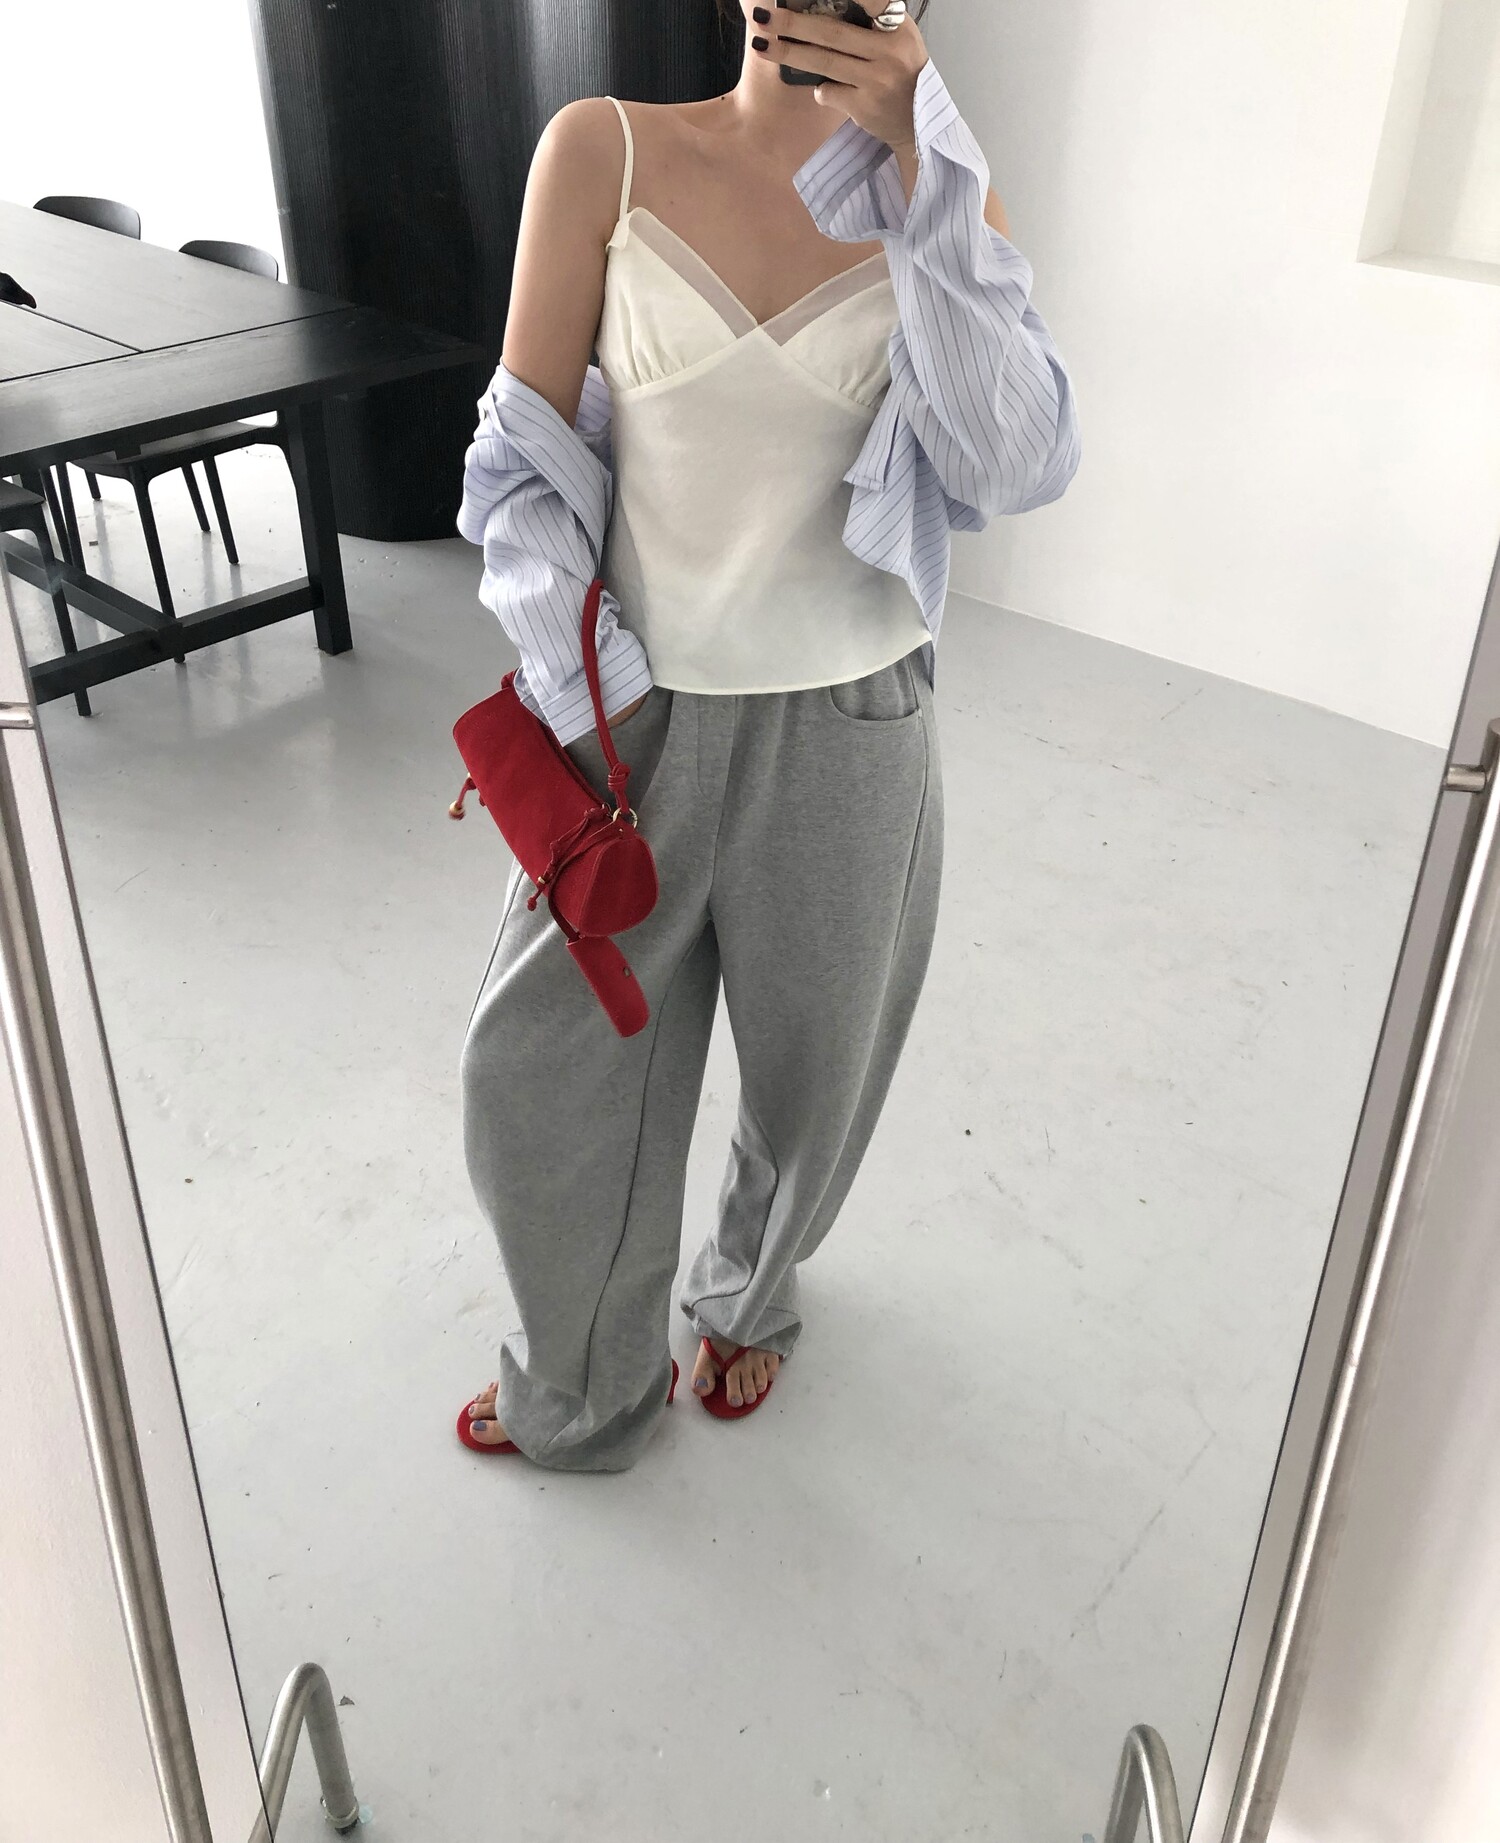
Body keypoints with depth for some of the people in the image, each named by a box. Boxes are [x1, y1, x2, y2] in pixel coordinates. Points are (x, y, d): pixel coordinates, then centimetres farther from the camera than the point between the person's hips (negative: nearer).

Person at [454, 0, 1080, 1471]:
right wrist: (586, 689, -12)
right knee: (538, 1062, 10)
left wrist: (920, 162, -22)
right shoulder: (603, 151, -5)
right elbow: (524, 457, -4)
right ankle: (581, 1388, 39)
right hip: (641, 713, 0)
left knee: (812, 1069, 18)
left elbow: (1022, 464, -18)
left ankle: (747, 1298, 53)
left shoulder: (943, 198, -2)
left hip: (849, 730, 1)